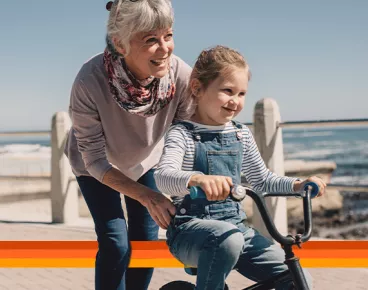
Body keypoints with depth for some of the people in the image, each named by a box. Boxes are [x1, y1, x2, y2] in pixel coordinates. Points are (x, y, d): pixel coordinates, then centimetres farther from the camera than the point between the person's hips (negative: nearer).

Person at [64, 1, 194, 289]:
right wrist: (147, 196, -42)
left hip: (144, 161, 3)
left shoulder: (181, 76, -33)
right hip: (96, 167, -3)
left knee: (146, 241, 4)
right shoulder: (90, 82, -39)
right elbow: (96, 162, -31)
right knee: (116, 245, -11)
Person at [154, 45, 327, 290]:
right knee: (228, 239, -40)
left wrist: (297, 185, 3)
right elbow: (163, 176, -26)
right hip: (191, 230, -6)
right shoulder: (183, 134, -7)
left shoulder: (241, 135, 11)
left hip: (235, 226, 6)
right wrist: (198, 179, -47)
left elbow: (262, 180, 21)